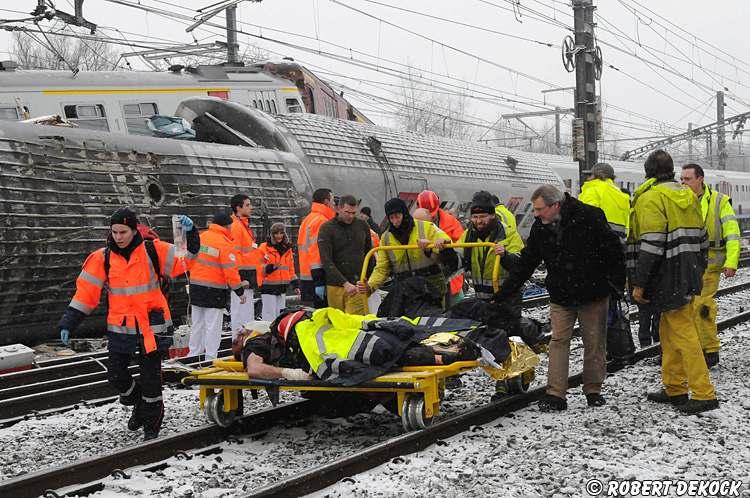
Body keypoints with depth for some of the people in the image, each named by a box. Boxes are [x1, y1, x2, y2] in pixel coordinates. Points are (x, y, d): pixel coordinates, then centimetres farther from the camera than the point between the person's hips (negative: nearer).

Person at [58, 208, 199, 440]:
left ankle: (152, 423, 21)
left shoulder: (152, 251, -7)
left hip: (151, 325, -2)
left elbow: (184, 259, -5)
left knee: (150, 377, 3)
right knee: (116, 375, 6)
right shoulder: (103, 258, -2)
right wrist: (69, 322, -4)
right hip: (120, 327, 2)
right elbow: (86, 291, -1)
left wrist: (190, 234, -21)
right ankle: (139, 404, 35)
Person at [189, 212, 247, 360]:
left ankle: (194, 354, 23)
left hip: (195, 287, 7)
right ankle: (210, 358, -1)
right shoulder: (225, 243, -14)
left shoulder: (201, 237, 8)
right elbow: (230, 270, -15)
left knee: (197, 324, 16)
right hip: (215, 290, -7)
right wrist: (240, 291, -7)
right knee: (213, 326, -2)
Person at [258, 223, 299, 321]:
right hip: (268, 287, -6)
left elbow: (291, 268, 19)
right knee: (269, 316, -10)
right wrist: (271, 267, -23)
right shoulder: (264, 248, -3)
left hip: (282, 287, 6)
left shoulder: (287, 249, 14)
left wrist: (295, 284, 13)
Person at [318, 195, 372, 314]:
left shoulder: (362, 226, 10)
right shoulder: (327, 228, -1)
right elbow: (326, 261, -10)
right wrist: (345, 283, -20)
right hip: (335, 286, -1)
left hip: (358, 286, 1)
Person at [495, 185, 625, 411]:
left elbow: (614, 250, -11)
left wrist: (616, 283, -10)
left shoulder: (590, 217, -18)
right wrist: (502, 295, -1)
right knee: (558, 341, -3)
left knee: (594, 342, 6)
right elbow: (525, 263, 3)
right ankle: (555, 395, -1)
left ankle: (593, 390, 20)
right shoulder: (540, 227, -2)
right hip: (560, 296, 4)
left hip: (593, 293, -3)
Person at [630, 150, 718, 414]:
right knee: (669, 331, 17)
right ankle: (674, 389, 22)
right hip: (689, 273, 9)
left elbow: (651, 245, -18)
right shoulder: (688, 195, 16)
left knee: (683, 333, -7)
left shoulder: (650, 197, -11)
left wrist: (639, 283, -15)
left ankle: (704, 394, -6)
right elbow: (701, 237, 19)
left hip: (669, 278, -9)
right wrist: (698, 272, 25)